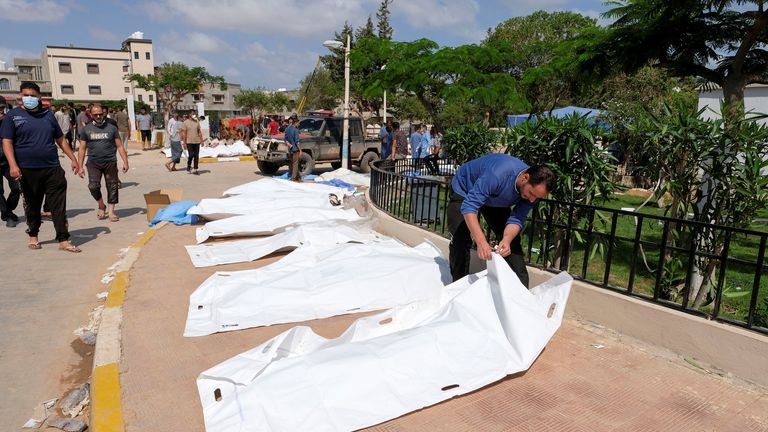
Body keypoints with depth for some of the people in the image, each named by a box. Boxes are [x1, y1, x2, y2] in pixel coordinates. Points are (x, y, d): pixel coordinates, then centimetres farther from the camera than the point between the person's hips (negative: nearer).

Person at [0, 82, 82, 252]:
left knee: (59, 205, -5)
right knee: (32, 205, 10)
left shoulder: (48, 115, 12)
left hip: (52, 168, 2)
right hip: (28, 170, -1)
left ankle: (64, 240, -4)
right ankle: (33, 235, 29)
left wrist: (73, 159, 13)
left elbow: (60, 139, 18)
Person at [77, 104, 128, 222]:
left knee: (112, 187, 1)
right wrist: (80, 167, 4)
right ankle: (101, 206, 15)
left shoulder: (112, 128, 6)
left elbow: (120, 146, 6)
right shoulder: (86, 129, 8)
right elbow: (82, 149, 9)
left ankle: (111, 211, 11)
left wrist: (125, 162, -2)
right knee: (93, 186, -11)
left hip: (110, 162, 0)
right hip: (93, 163, 0)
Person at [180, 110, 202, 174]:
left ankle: (195, 170, 7)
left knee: (196, 156, 2)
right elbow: (184, 133, -5)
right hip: (189, 142, -4)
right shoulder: (185, 123, -2)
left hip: (197, 141, 4)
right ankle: (188, 166, 16)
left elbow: (199, 132, 15)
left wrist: (201, 140, 8)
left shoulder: (196, 122, 12)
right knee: (191, 155, -9)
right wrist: (184, 143, -10)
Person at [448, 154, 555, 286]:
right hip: (464, 191, -5)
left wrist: (507, 240, -44)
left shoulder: (534, 189, -23)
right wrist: (481, 241, -56)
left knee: (511, 240, -3)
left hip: (496, 199, 5)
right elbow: (469, 206, -45)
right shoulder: (497, 175, -44)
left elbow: (516, 219, -23)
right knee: (461, 241, -15)